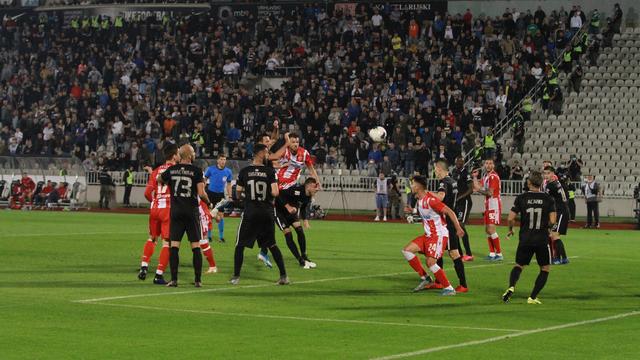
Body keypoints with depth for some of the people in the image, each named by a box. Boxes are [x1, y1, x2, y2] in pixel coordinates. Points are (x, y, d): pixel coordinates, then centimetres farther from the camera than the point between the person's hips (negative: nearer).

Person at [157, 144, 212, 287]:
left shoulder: (171, 169, 3)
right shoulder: (196, 171, -6)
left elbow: (160, 180, 22)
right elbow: (201, 193, -11)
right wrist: (208, 203, 7)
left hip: (176, 211, 2)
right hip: (192, 211, -2)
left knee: (174, 245, 2)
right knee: (196, 246, 4)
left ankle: (174, 279, -3)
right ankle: (198, 280, 3)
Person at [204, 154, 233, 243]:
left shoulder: (228, 171, 1)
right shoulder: (210, 169, -5)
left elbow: (229, 185, 11)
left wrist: (229, 196, 7)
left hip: (221, 195, 1)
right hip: (211, 193, -1)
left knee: (221, 215, 0)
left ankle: (221, 236, 9)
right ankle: (208, 235, 13)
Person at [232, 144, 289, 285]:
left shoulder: (244, 171, -1)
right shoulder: (270, 171, -4)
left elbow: (238, 193, 4)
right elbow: (275, 193, -12)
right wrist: (269, 194, 10)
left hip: (250, 213, -1)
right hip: (267, 214, 1)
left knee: (240, 245, 9)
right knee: (272, 245, 14)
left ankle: (236, 277, 4)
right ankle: (284, 276, 12)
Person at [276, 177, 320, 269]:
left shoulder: (308, 197, -5)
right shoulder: (297, 190, -32)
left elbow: (303, 208, 12)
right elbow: (280, 195, -33)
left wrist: (305, 220, 1)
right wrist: (288, 207, -36)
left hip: (292, 213, 8)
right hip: (279, 211, -8)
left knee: (300, 231, -6)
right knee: (288, 235, -13)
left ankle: (304, 257, 5)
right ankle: (301, 261, -10)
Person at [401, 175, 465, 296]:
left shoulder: (430, 199, -20)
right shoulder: (419, 201, 10)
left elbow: (450, 212, -21)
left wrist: (458, 228, -21)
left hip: (439, 235, -10)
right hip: (428, 235, 10)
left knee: (430, 262, -18)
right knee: (407, 250, 2)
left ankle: (449, 288, -7)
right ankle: (425, 278, 6)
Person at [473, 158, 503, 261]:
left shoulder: (493, 176, -14)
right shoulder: (486, 176, 15)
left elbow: (490, 193, -18)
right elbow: (478, 187, 13)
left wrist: (479, 190, -7)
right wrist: (475, 177, 8)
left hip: (494, 205, -10)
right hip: (488, 205, 10)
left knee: (491, 229, -13)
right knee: (487, 229, 9)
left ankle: (499, 254, -9)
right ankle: (492, 253, 15)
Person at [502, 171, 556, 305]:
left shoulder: (521, 198, -4)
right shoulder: (548, 199, -4)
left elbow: (511, 218, -6)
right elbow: (552, 221, -9)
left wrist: (511, 230, 13)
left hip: (525, 239, 1)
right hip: (542, 239, -1)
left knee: (519, 265, 18)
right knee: (545, 269, 16)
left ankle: (511, 287, -10)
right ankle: (532, 297, 6)